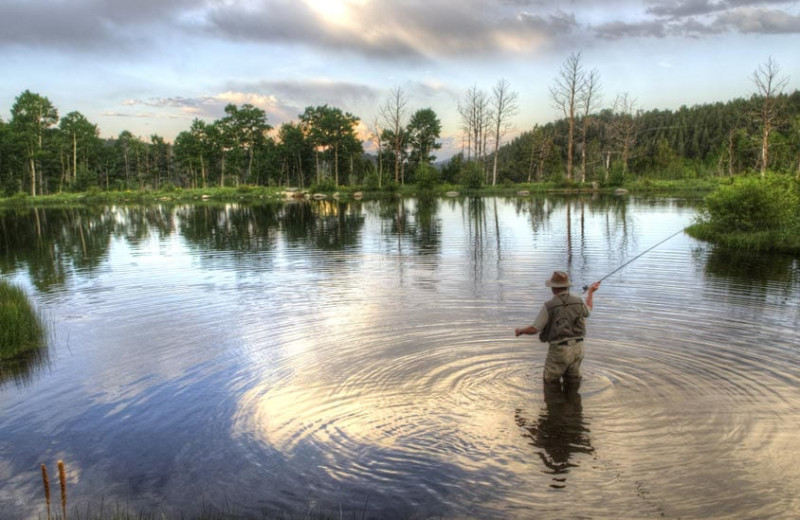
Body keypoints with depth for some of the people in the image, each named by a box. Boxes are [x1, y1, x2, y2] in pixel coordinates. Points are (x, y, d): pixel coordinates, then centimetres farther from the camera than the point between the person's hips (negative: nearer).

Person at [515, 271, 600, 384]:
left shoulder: (549, 306, -15)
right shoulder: (578, 301, -1)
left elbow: (534, 329, -12)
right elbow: (587, 311, 25)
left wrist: (520, 330, 10)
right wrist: (591, 292, 40)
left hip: (559, 350, -5)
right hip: (577, 348, 5)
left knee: (551, 381, 11)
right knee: (572, 380, 19)